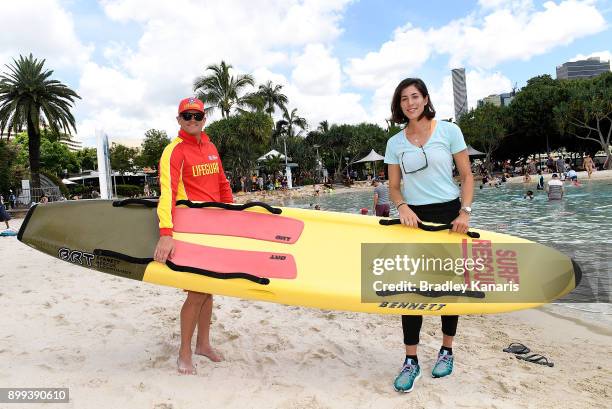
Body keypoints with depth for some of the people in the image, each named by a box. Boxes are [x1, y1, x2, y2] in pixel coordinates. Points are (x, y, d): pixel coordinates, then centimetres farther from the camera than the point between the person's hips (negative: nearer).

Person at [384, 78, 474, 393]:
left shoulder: (449, 131, -1)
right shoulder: (395, 143, 5)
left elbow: (467, 175, -1)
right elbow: (394, 187, 6)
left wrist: (465, 212, -12)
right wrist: (402, 206, -15)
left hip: (449, 214, -1)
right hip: (414, 218, 2)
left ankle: (446, 351, 28)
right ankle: (411, 361, 8)